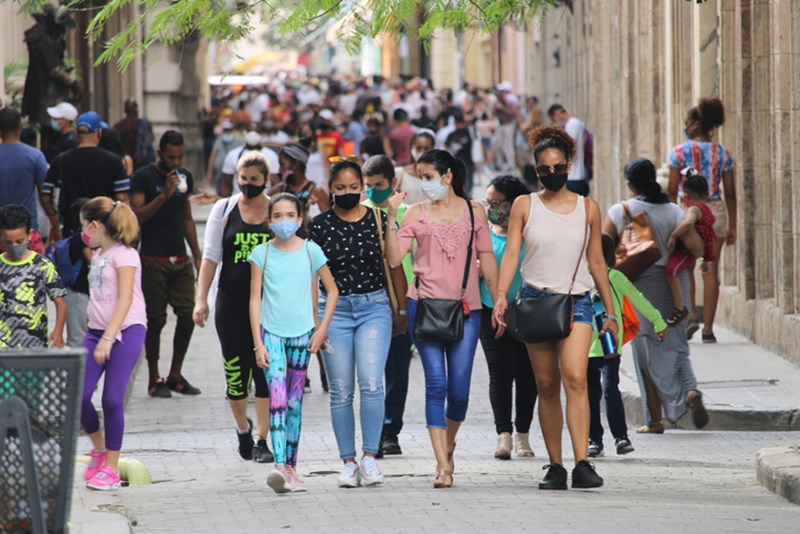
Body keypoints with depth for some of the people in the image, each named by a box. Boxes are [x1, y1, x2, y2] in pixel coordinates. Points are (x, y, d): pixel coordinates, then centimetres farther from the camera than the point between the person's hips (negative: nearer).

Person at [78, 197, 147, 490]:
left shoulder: (124, 254, -8)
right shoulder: (98, 255, 17)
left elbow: (125, 300, -16)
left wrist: (108, 338, -22)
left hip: (125, 332, -7)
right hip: (97, 332, 7)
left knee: (112, 400, -7)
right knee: (79, 394, -6)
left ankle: (111, 469, 2)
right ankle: (99, 448, 17)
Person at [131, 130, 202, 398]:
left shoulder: (185, 177, 13)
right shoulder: (143, 177, -5)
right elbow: (136, 216, -14)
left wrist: (197, 256, 17)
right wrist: (164, 195, -23)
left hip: (181, 260, 5)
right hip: (153, 262, -5)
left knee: (188, 315, 0)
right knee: (155, 320, -2)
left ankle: (175, 375, 12)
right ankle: (154, 379, 7)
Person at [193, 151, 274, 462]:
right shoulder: (224, 209, 6)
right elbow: (211, 256, 3)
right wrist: (201, 298, -6)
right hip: (231, 301, 1)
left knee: (266, 371, -6)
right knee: (235, 372, 3)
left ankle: (262, 442, 0)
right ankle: (243, 429, 29)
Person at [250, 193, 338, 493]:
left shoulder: (311, 251, 0)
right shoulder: (262, 254, -1)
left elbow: (332, 291, 8)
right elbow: (255, 299, 0)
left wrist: (322, 329, -1)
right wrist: (258, 343, -5)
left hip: (301, 333, 2)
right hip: (272, 333, -2)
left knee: (295, 403, 8)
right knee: (278, 399, -14)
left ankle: (291, 468, 16)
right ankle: (279, 467, -24)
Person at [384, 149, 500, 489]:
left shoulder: (473, 211, 10)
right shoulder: (417, 213, 8)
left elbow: (487, 260, 13)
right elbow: (395, 258, -1)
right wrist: (392, 217, -9)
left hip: (466, 309, 1)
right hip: (425, 305, -1)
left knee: (459, 389, -2)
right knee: (436, 383, -9)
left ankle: (449, 445, 26)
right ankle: (442, 465, -9)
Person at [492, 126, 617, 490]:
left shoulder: (588, 208, 7)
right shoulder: (525, 206, 5)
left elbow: (596, 261, 13)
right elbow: (511, 254, -1)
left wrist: (610, 311, 13)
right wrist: (501, 294, -16)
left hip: (576, 301, -1)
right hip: (535, 299, 1)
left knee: (575, 378, -18)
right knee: (546, 386, 3)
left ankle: (582, 464, -24)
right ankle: (555, 467, 10)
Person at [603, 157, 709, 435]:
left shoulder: (620, 211, -5)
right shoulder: (673, 211, -2)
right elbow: (694, 245, -11)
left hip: (639, 284, -2)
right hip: (673, 283, 2)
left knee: (647, 352, 6)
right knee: (675, 345, 14)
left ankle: (655, 420, 8)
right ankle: (690, 390, -15)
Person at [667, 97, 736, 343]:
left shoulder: (680, 152, -7)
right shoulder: (723, 153, 2)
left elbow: (672, 190, -6)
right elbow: (730, 193, 3)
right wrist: (732, 226, 9)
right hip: (715, 212, 2)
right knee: (711, 270, 4)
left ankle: (690, 316, -7)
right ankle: (708, 328, 4)